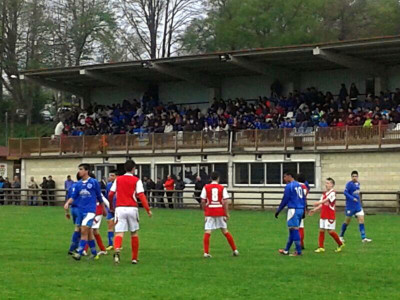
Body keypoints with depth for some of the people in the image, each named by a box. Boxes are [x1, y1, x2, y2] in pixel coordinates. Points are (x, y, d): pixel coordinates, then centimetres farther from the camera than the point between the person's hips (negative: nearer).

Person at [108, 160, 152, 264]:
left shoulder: (118, 179, 10)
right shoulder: (136, 180, 2)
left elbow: (110, 194, 8)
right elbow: (141, 195, -8)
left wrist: (111, 206, 25)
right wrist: (148, 209, -8)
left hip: (120, 208, 1)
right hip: (132, 208, -1)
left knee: (119, 233, -5)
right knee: (134, 233, 13)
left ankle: (117, 249, -35)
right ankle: (134, 258, 17)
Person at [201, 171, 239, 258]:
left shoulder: (206, 187, 1)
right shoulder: (222, 188, 2)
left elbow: (203, 201, -3)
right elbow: (225, 202, -5)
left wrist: (205, 211, 11)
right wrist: (227, 214, -2)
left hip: (209, 212, -1)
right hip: (220, 212, 2)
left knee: (207, 232, -3)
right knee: (225, 231, 13)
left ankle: (206, 253, -13)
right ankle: (235, 250, 19)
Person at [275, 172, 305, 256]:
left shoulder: (289, 186, -8)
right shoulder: (299, 185, 16)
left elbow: (285, 200, -9)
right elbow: (303, 199, 17)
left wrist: (278, 211, -3)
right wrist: (303, 211, 22)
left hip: (293, 209, -8)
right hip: (300, 209, 8)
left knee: (294, 230, -5)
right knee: (292, 230, 14)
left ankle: (298, 251, -7)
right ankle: (286, 250, 21)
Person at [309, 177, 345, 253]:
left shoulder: (332, 193, -11)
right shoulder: (324, 193, 13)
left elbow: (326, 200, -26)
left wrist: (318, 203, -38)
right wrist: (314, 210, 6)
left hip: (330, 216, -7)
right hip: (323, 215, 7)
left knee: (330, 231, -5)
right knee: (321, 230, 3)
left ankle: (340, 244, 13)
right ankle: (321, 247, 7)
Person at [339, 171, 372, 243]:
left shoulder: (358, 184, 10)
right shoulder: (349, 184, -12)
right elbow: (345, 192, -21)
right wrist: (352, 198, -28)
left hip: (358, 205, 6)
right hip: (350, 206, -6)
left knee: (361, 219, -5)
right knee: (347, 221, 5)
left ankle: (363, 238, -7)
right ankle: (341, 236, 24)